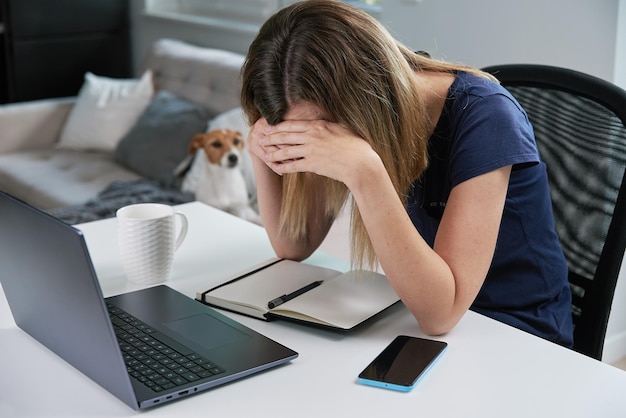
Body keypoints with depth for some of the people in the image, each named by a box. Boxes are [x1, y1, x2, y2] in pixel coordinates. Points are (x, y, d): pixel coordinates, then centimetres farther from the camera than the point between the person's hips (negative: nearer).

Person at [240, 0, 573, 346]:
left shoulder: (482, 118, -25)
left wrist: (364, 172, -39)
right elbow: (294, 246, -1)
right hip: (414, 316, 6)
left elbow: (439, 312, -31)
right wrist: (265, 153, -18)